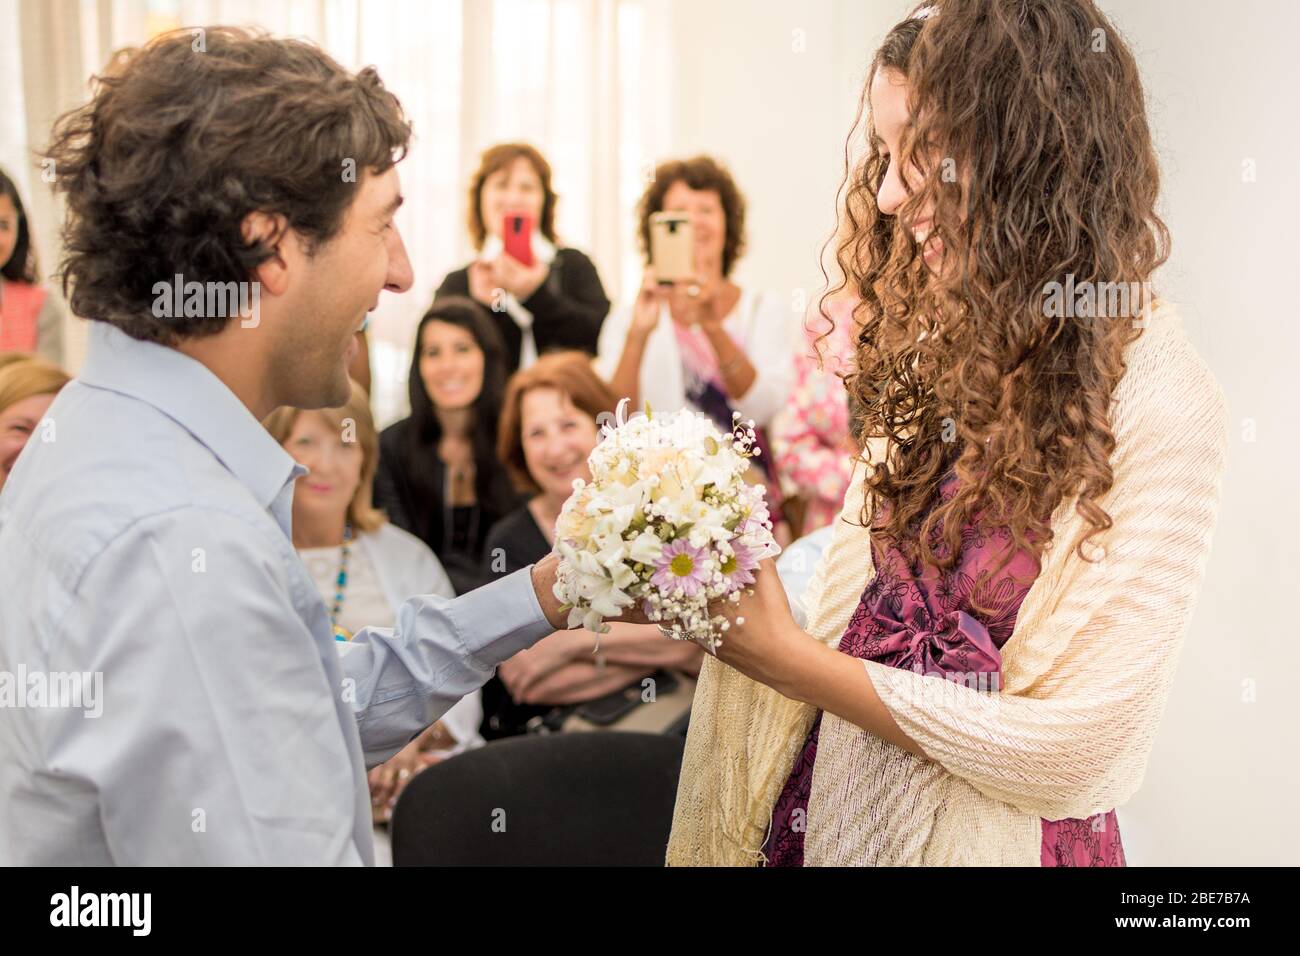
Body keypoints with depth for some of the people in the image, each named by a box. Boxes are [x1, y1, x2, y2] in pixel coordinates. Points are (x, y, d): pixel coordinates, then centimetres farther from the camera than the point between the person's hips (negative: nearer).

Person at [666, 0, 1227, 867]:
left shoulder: (1161, 403, -20)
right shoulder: (939, 343, -1)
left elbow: (1079, 752, -21)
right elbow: (857, 599, 3)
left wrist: (787, 657, -19)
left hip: (987, 830, -5)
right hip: (831, 804, 6)